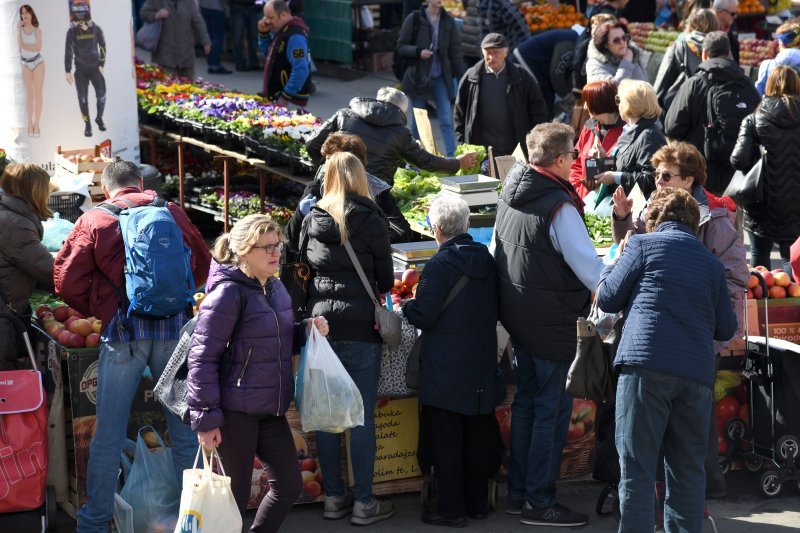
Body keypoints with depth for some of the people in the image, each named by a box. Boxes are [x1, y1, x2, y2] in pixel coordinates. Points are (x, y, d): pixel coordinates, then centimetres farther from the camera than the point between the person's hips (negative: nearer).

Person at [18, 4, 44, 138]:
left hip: (38, 63, -1)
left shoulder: (37, 30, -4)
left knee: (38, 94, -3)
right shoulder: (20, 29, -1)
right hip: (26, 64, 1)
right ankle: (30, 124, 5)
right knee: (29, 95, 1)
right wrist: (20, 29, -17)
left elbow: (38, 48, -14)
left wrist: (24, 45, -14)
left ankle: (36, 125, -1)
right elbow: (20, 45, -15)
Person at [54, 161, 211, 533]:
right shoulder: (173, 212, 9)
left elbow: (67, 279, -1)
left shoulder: (94, 220, 2)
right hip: (174, 327, 2)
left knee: (108, 435, 5)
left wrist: (94, 310, 15)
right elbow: (202, 265, 17)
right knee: (185, 431, 11)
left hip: (123, 330, -2)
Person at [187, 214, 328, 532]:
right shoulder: (228, 292, -15)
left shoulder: (276, 288, 10)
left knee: (289, 485, 11)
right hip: (234, 411, -8)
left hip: (270, 410, 8)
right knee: (233, 497, 0)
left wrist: (306, 331, 4)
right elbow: (203, 357, -17)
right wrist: (206, 419, -19)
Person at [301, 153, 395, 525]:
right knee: (362, 416, 1)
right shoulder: (371, 222, -5)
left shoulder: (311, 221, 5)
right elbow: (385, 280, 2)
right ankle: (364, 502, 4)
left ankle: (333, 497, 15)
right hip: (359, 327, -4)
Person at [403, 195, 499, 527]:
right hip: (482, 368, 6)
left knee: (446, 439, 1)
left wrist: (406, 307, 5)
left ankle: (451, 509, 3)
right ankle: (477, 503, 21)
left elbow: (423, 316, -15)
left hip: (447, 369, -6)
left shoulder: (440, 264, -15)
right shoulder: (487, 260, 4)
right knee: (478, 436, 13)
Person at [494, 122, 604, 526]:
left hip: (516, 314, 9)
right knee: (553, 408, -1)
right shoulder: (559, 207, -21)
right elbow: (587, 266, -20)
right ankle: (540, 502, 3)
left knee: (526, 400, 18)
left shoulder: (511, 192, 5)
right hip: (551, 322, -9)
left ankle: (518, 492, 24)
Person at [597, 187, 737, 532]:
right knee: (688, 469, 11)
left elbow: (607, 299, 8)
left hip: (646, 366, -4)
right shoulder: (712, 263, 16)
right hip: (697, 374, 4)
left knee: (636, 466, -3)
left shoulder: (643, 245, 5)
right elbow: (726, 329, 17)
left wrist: (613, 266, 26)